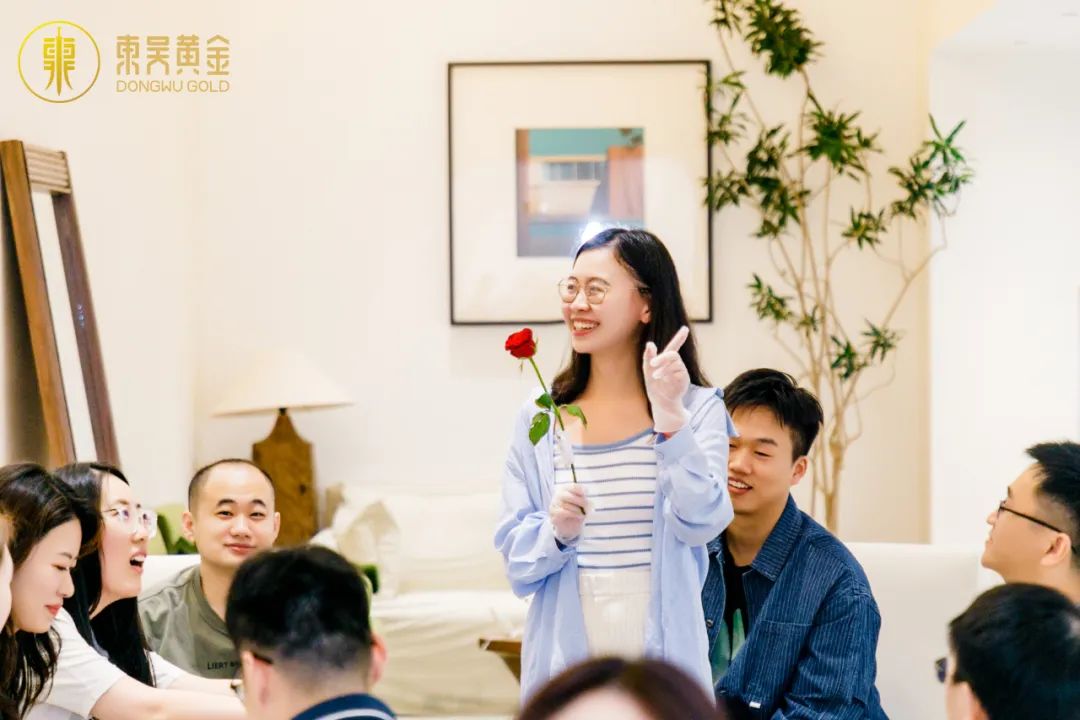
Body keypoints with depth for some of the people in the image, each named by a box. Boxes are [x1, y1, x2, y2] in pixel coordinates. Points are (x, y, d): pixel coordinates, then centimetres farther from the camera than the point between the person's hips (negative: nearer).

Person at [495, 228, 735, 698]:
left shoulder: (698, 409, -2)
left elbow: (701, 524, -16)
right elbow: (514, 556, 2)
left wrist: (670, 417, -23)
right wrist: (556, 532, -18)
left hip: (663, 655, -1)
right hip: (564, 656, 2)